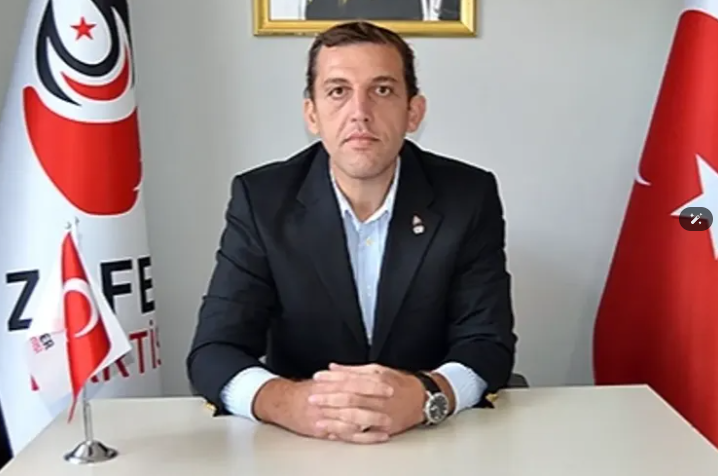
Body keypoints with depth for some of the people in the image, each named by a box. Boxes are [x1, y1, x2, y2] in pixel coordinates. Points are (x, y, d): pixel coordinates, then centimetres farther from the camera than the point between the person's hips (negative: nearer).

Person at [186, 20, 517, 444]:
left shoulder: (470, 197, -6)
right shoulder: (262, 199, -7)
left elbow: (489, 345, -9)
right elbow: (214, 352, -10)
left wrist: (424, 396, -30)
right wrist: (284, 401, -31)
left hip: (435, 440, 1)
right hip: (301, 442, 0)